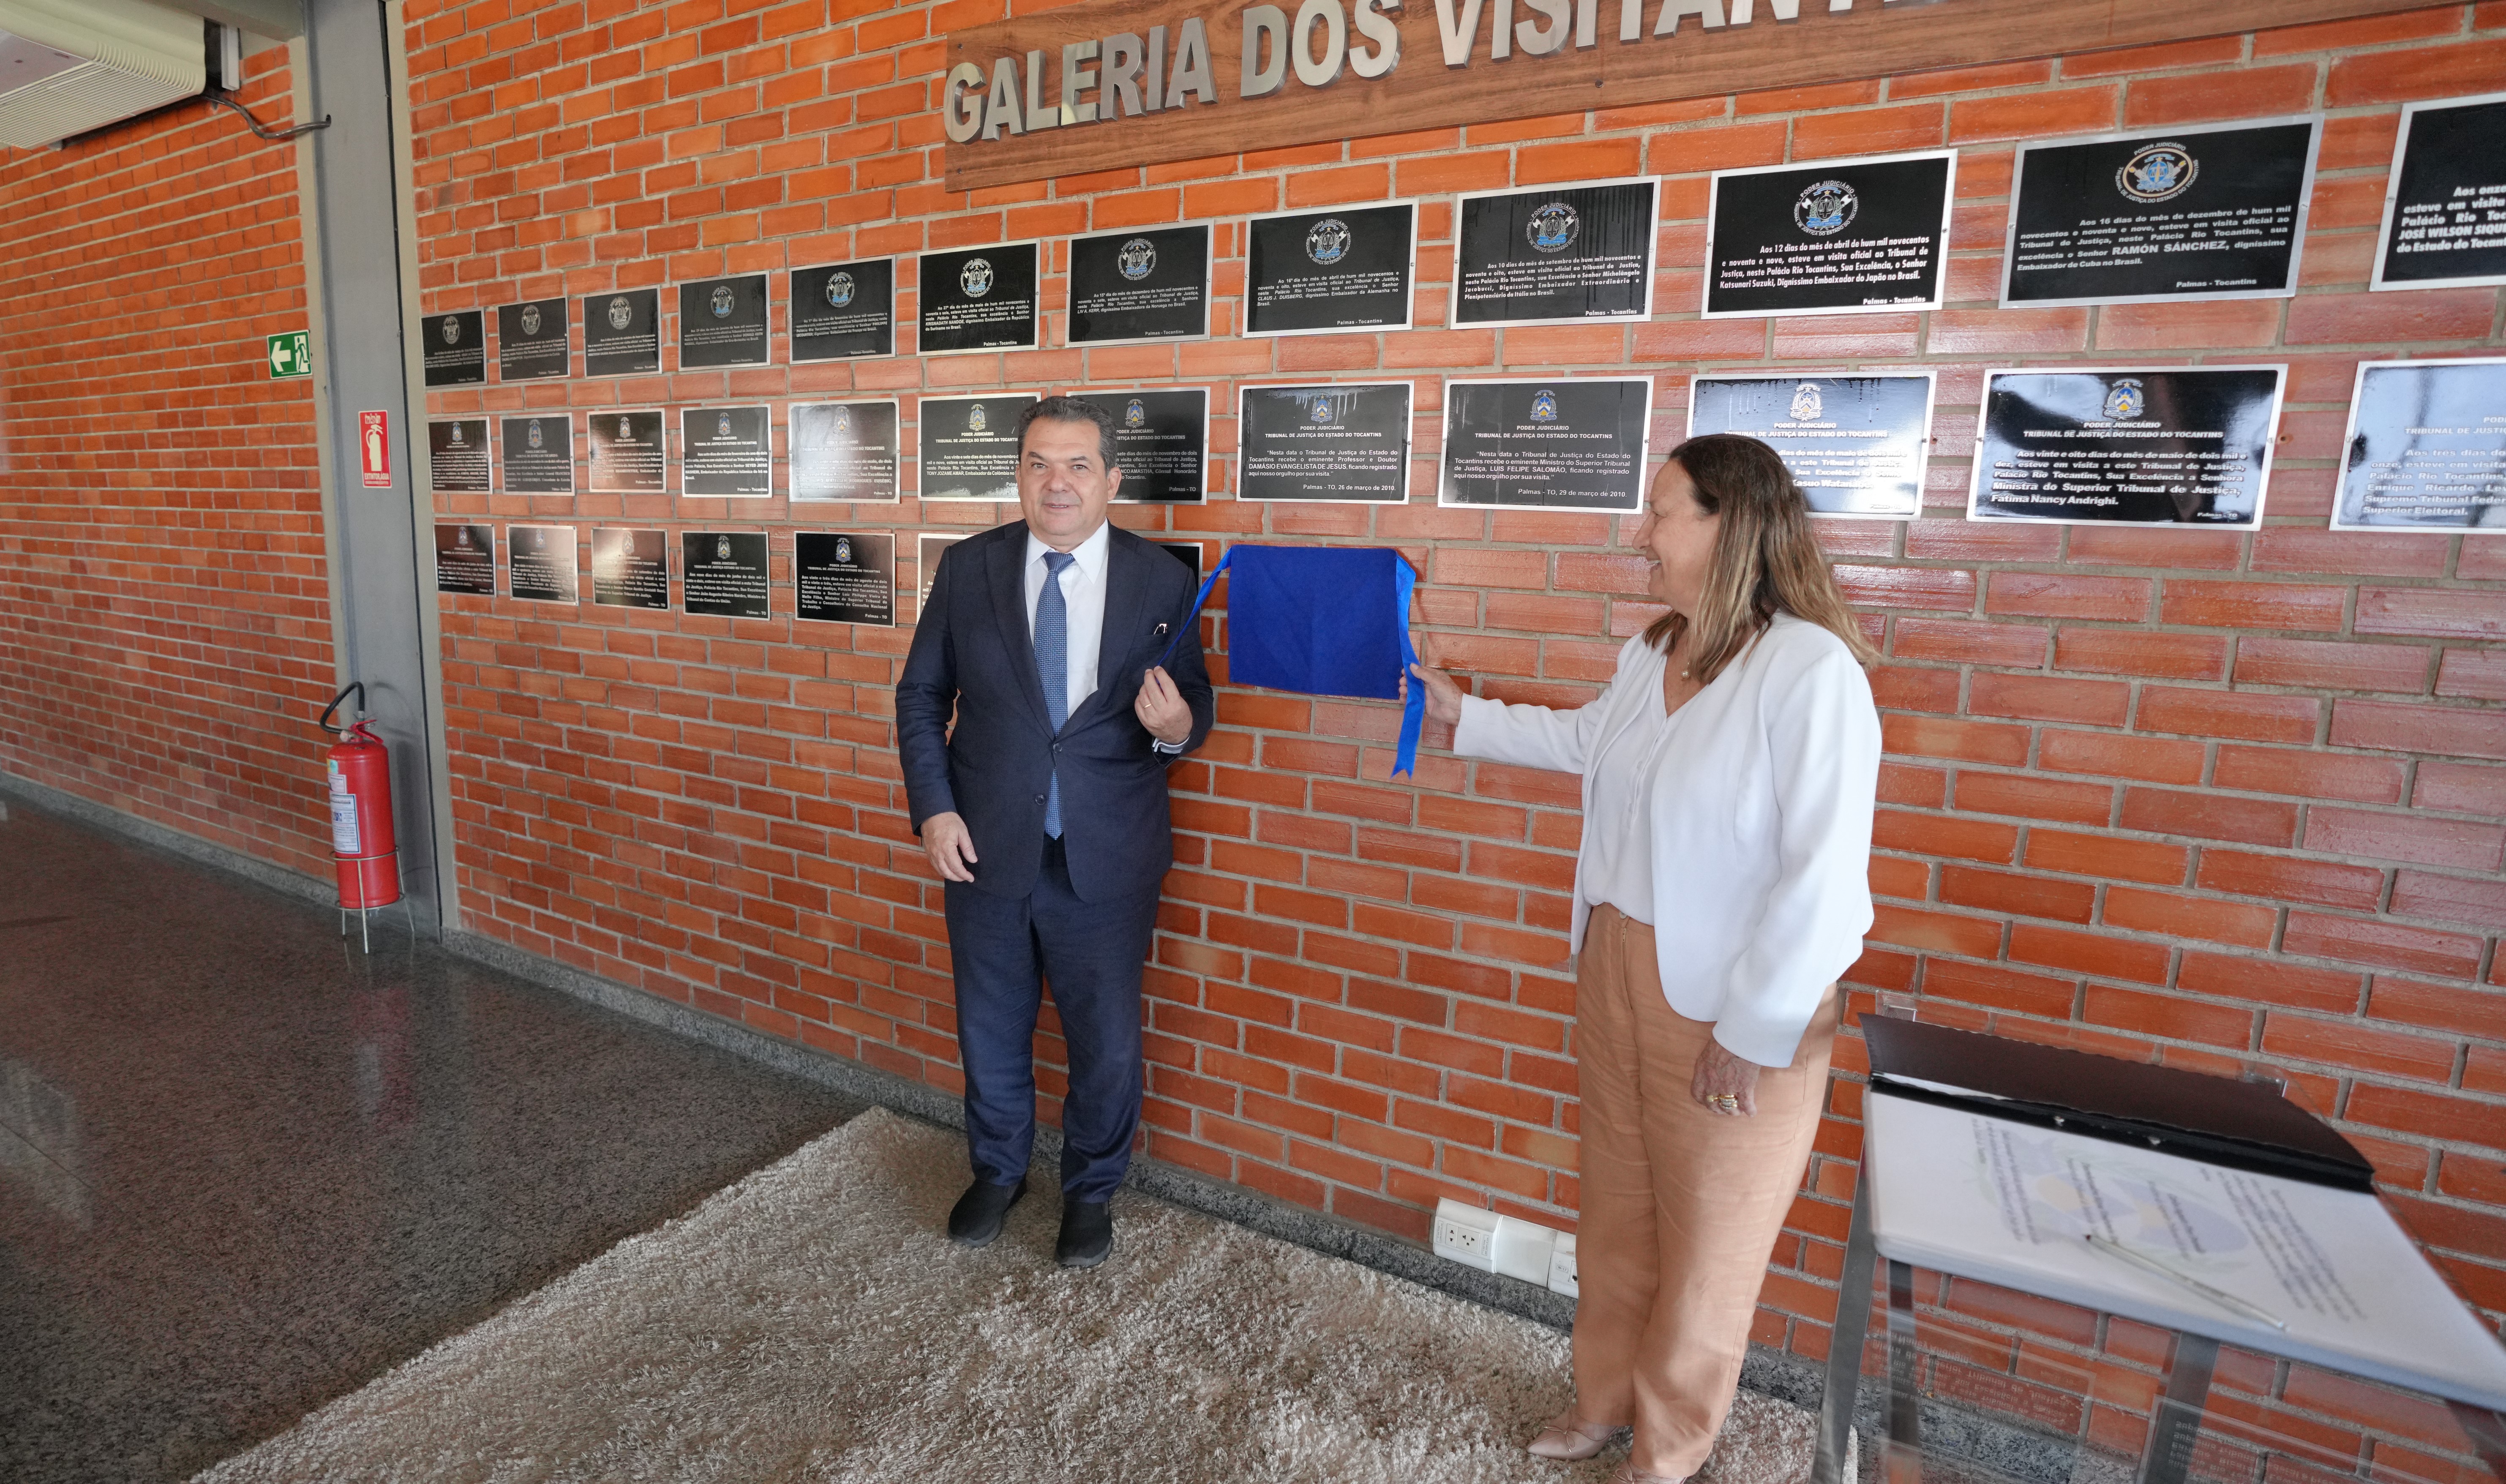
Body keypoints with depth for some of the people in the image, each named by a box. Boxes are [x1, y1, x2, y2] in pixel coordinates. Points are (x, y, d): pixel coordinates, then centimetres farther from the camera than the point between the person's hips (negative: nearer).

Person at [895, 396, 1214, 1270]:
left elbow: (1193, 706, 1)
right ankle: (997, 1173, 47)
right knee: (990, 1032, 20)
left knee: (1106, 1041, 13)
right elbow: (921, 696, 4)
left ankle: (1091, 1192, 40)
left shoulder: (1162, 581, -5)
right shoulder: (969, 567, -2)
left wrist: (1177, 726, -23)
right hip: (985, 849, 2)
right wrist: (933, 809, -6)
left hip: (1107, 861, -1)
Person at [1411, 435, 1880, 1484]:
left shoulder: (1812, 671, -22)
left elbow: (1825, 875, -23)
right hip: (1616, 966, 7)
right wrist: (1461, 713, 27)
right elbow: (1583, 740, 23)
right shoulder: (1650, 652, 3)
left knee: (1706, 1242, 14)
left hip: (1733, 1004, -7)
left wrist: (1752, 1031, -18)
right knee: (1615, 1208, 22)